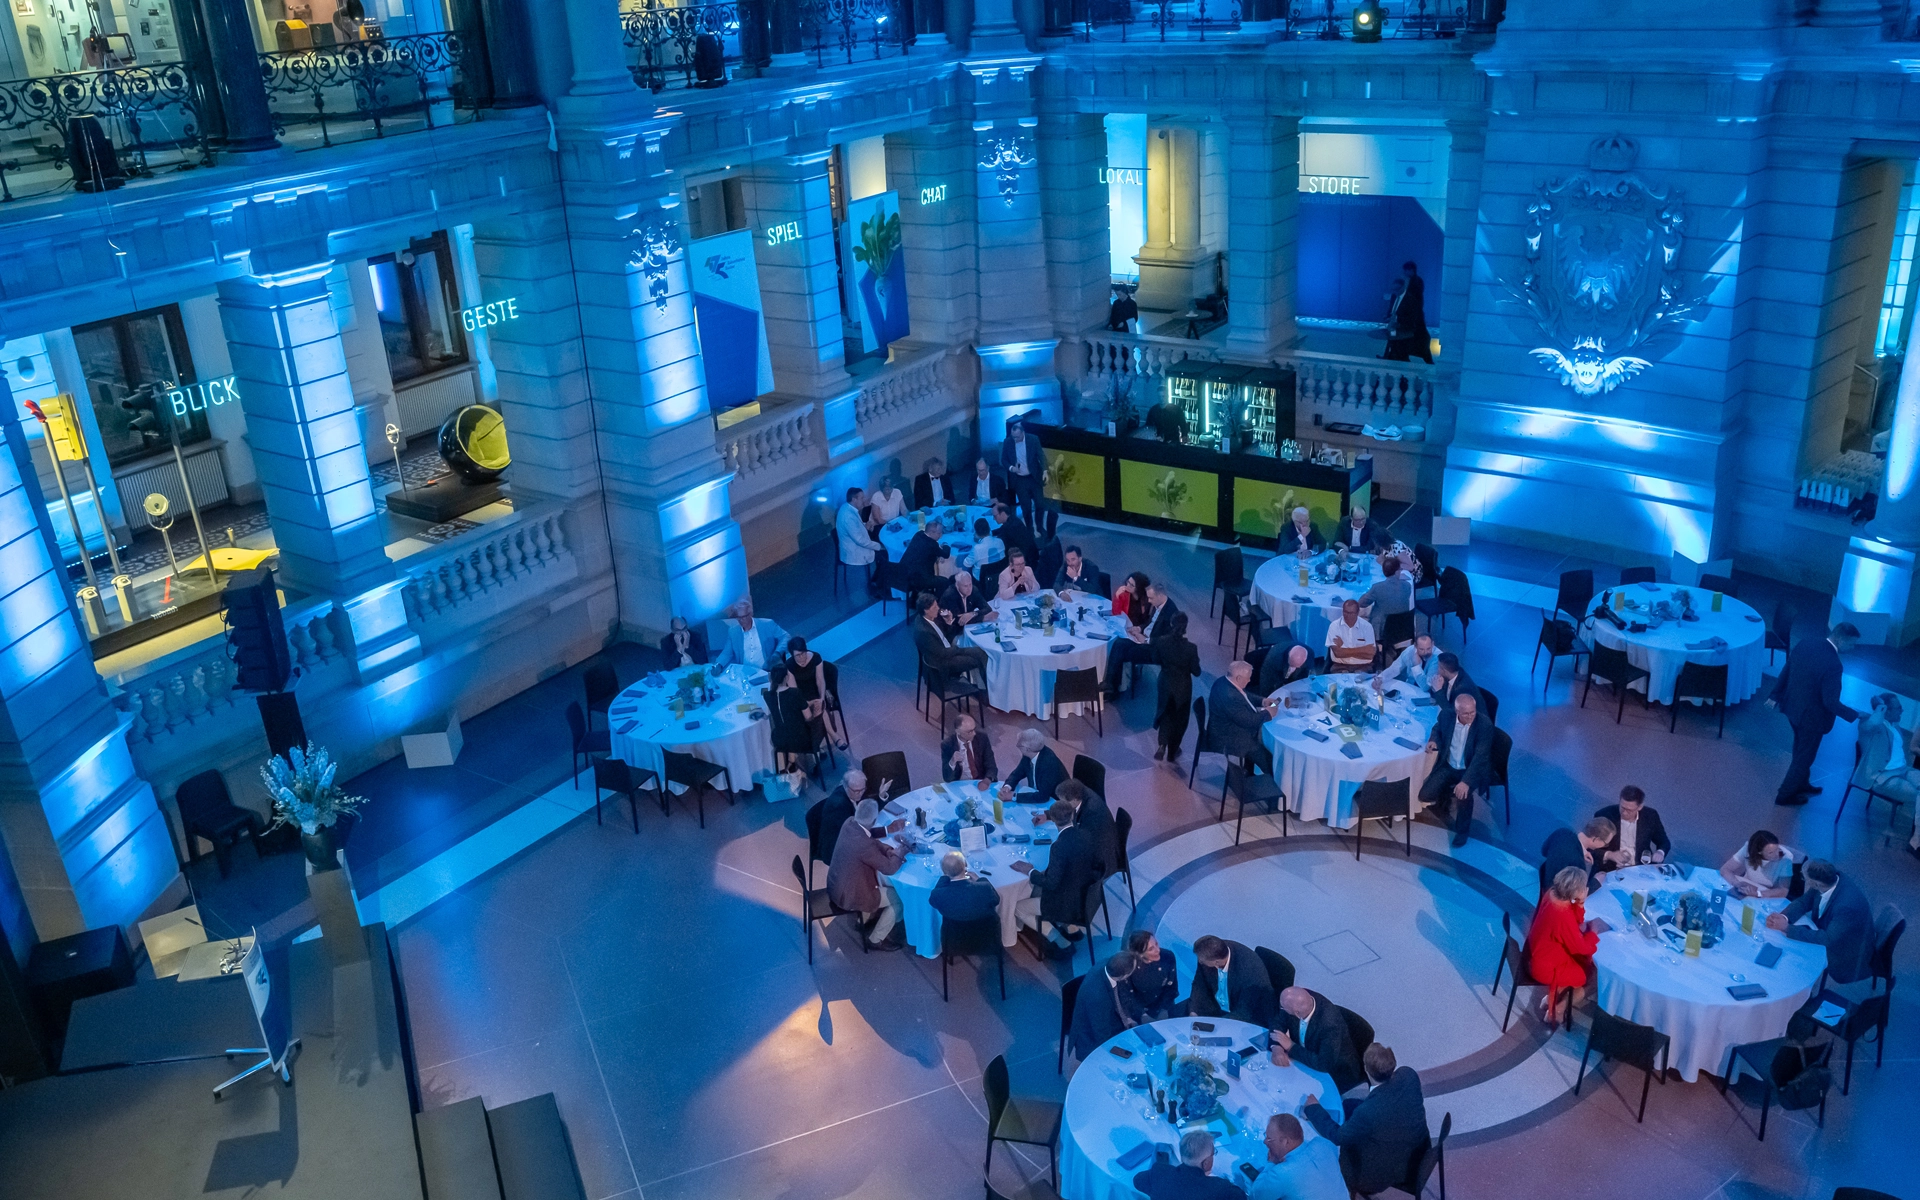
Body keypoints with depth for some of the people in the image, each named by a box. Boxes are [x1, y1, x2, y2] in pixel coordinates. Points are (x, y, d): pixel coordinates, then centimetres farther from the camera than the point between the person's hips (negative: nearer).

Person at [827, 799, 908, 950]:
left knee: (880, 877, 27)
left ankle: (866, 919, 40)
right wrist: (899, 854, -6)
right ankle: (876, 940, 20)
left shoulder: (849, 824, -11)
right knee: (898, 898, 5)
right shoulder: (864, 844, -35)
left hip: (837, 884, 8)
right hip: (848, 895, -8)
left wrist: (891, 850, -3)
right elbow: (889, 868, -23)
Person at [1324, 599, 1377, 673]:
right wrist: (1360, 651, -9)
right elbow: (1337, 653, -11)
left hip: (1363, 667, 1)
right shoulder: (1334, 626, -2)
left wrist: (1343, 647, -8)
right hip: (1340, 666, -1)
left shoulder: (1367, 626, 0)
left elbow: (1370, 653, -8)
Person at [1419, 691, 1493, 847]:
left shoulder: (1485, 724, -24)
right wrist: (1433, 740, -12)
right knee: (1425, 795, -14)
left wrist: (1466, 781, -40)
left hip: (1472, 770, -4)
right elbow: (1438, 728, 13)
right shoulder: (1446, 715, -12)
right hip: (1448, 766, 4)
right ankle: (1447, 797, 23)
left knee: (1463, 795, -32)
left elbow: (1480, 757, -28)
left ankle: (1462, 829, -3)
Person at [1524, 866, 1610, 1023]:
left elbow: (1576, 922, 5)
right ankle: (1555, 1009, 18)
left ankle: (1553, 997, 25)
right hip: (1546, 967, -8)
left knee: (1587, 959, 20)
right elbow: (1582, 948, -20)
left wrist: (1580, 904, -12)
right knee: (1594, 974, 8)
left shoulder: (1552, 894, -11)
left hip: (1541, 954, 8)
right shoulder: (1562, 916, -35)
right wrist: (1593, 931, -4)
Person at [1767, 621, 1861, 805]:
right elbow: (1830, 702, -26)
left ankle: (1801, 784, 48)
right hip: (1811, 715, -7)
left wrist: (1775, 695, 13)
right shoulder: (1832, 664, -31)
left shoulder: (1806, 643, -9)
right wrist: (1856, 715, -13)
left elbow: (1786, 669, 2)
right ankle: (1785, 794, 27)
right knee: (1805, 755, 14)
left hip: (1793, 706, 7)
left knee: (1801, 750, 28)